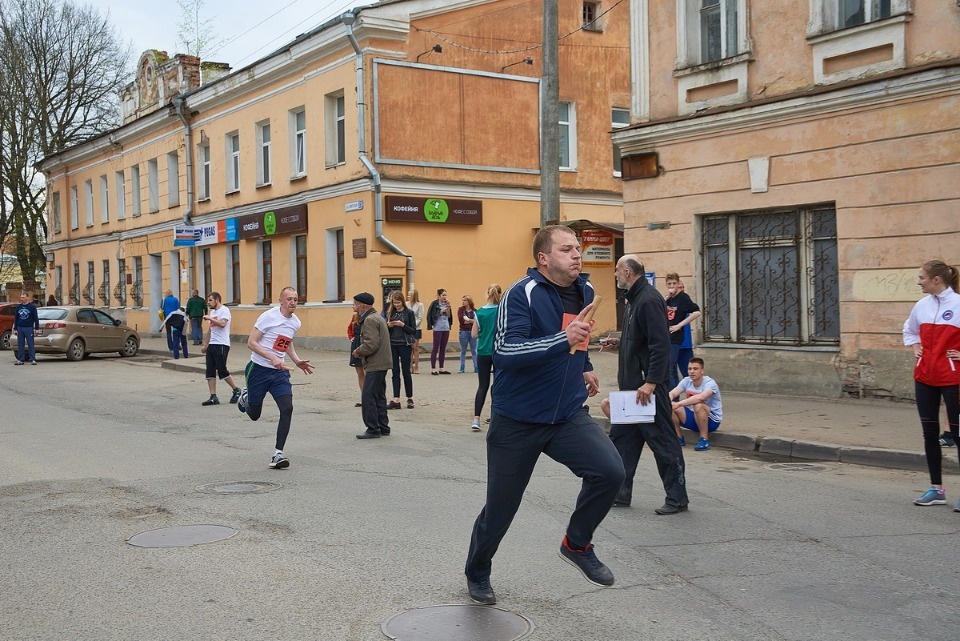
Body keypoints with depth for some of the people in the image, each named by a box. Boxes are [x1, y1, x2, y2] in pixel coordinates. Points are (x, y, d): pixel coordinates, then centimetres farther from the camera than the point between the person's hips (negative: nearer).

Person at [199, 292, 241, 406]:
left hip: (221, 345, -9)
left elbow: (222, 323, -24)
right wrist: (205, 345, 24)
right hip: (212, 345, 9)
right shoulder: (212, 312, 20)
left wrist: (210, 318, -17)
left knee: (222, 371, -7)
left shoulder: (224, 310, -7)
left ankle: (236, 390, 11)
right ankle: (213, 397, 4)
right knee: (210, 372, 2)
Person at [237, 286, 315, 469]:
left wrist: (297, 361, 10)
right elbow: (251, 342, -16)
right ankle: (245, 397, 47)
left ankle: (278, 454, -8)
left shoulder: (296, 322, 6)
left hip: (280, 372, 4)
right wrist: (272, 358, -26)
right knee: (254, 415, 10)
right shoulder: (269, 317, -14)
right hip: (259, 369, -4)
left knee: (287, 409, -15)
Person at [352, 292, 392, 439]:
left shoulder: (369, 320, -16)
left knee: (368, 398, -6)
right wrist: (361, 352, 12)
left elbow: (371, 345, -23)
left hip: (375, 365, -11)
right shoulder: (377, 317, 17)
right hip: (381, 364, 11)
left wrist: (358, 352, -8)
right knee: (379, 397, 15)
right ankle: (383, 427, 21)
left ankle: (373, 429, -3)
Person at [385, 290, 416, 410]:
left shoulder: (409, 312, -4)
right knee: (395, 372, 3)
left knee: (406, 372, 2)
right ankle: (396, 400, 3)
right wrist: (389, 325, -8)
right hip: (392, 345, 4)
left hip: (404, 345, -4)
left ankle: (410, 399, 15)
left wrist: (402, 325, -17)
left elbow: (413, 330, -4)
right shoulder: (391, 312, 7)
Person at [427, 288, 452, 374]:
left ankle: (441, 368, 14)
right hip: (438, 329, -6)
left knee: (443, 348, 9)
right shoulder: (435, 304, -6)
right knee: (435, 348, -3)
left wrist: (448, 308, -4)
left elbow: (449, 316, 10)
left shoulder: (446, 304, 11)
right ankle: (433, 368, 0)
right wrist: (441, 311, -15)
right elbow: (431, 316, -11)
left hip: (446, 328, 6)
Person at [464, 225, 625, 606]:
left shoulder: (584, 291, 5)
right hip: (517, 421, -5)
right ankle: (477, 574, 38)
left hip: (569, 416, 5)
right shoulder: (523, 294, -17)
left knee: (610, 471, -20)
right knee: (500, 509, 8)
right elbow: (505, 353, -31)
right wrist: (564, 339, -39)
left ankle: (577, 544, 7)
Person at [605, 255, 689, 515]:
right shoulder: (634, 299, 15)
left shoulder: (649, 300, -17)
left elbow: (660, 344, -24)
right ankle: (620, 494, 21)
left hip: (649, 387, -11)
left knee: (663, 440, -1)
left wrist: (650, 383, -27)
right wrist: (620, 342, 13)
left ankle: (677, 498, 8)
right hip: (631, 386, 11)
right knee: (622, 438, 13)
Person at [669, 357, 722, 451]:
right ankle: (679, 438, 1)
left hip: (712, 420, -5)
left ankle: (704, 439, -20)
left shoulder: (710, 383, -20)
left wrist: (679, 404, -49)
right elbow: (672, 393, -16)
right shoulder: (686, 381, -3)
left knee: (698, 405, -37)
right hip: (693, 418, 5)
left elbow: (701, 397, -41)